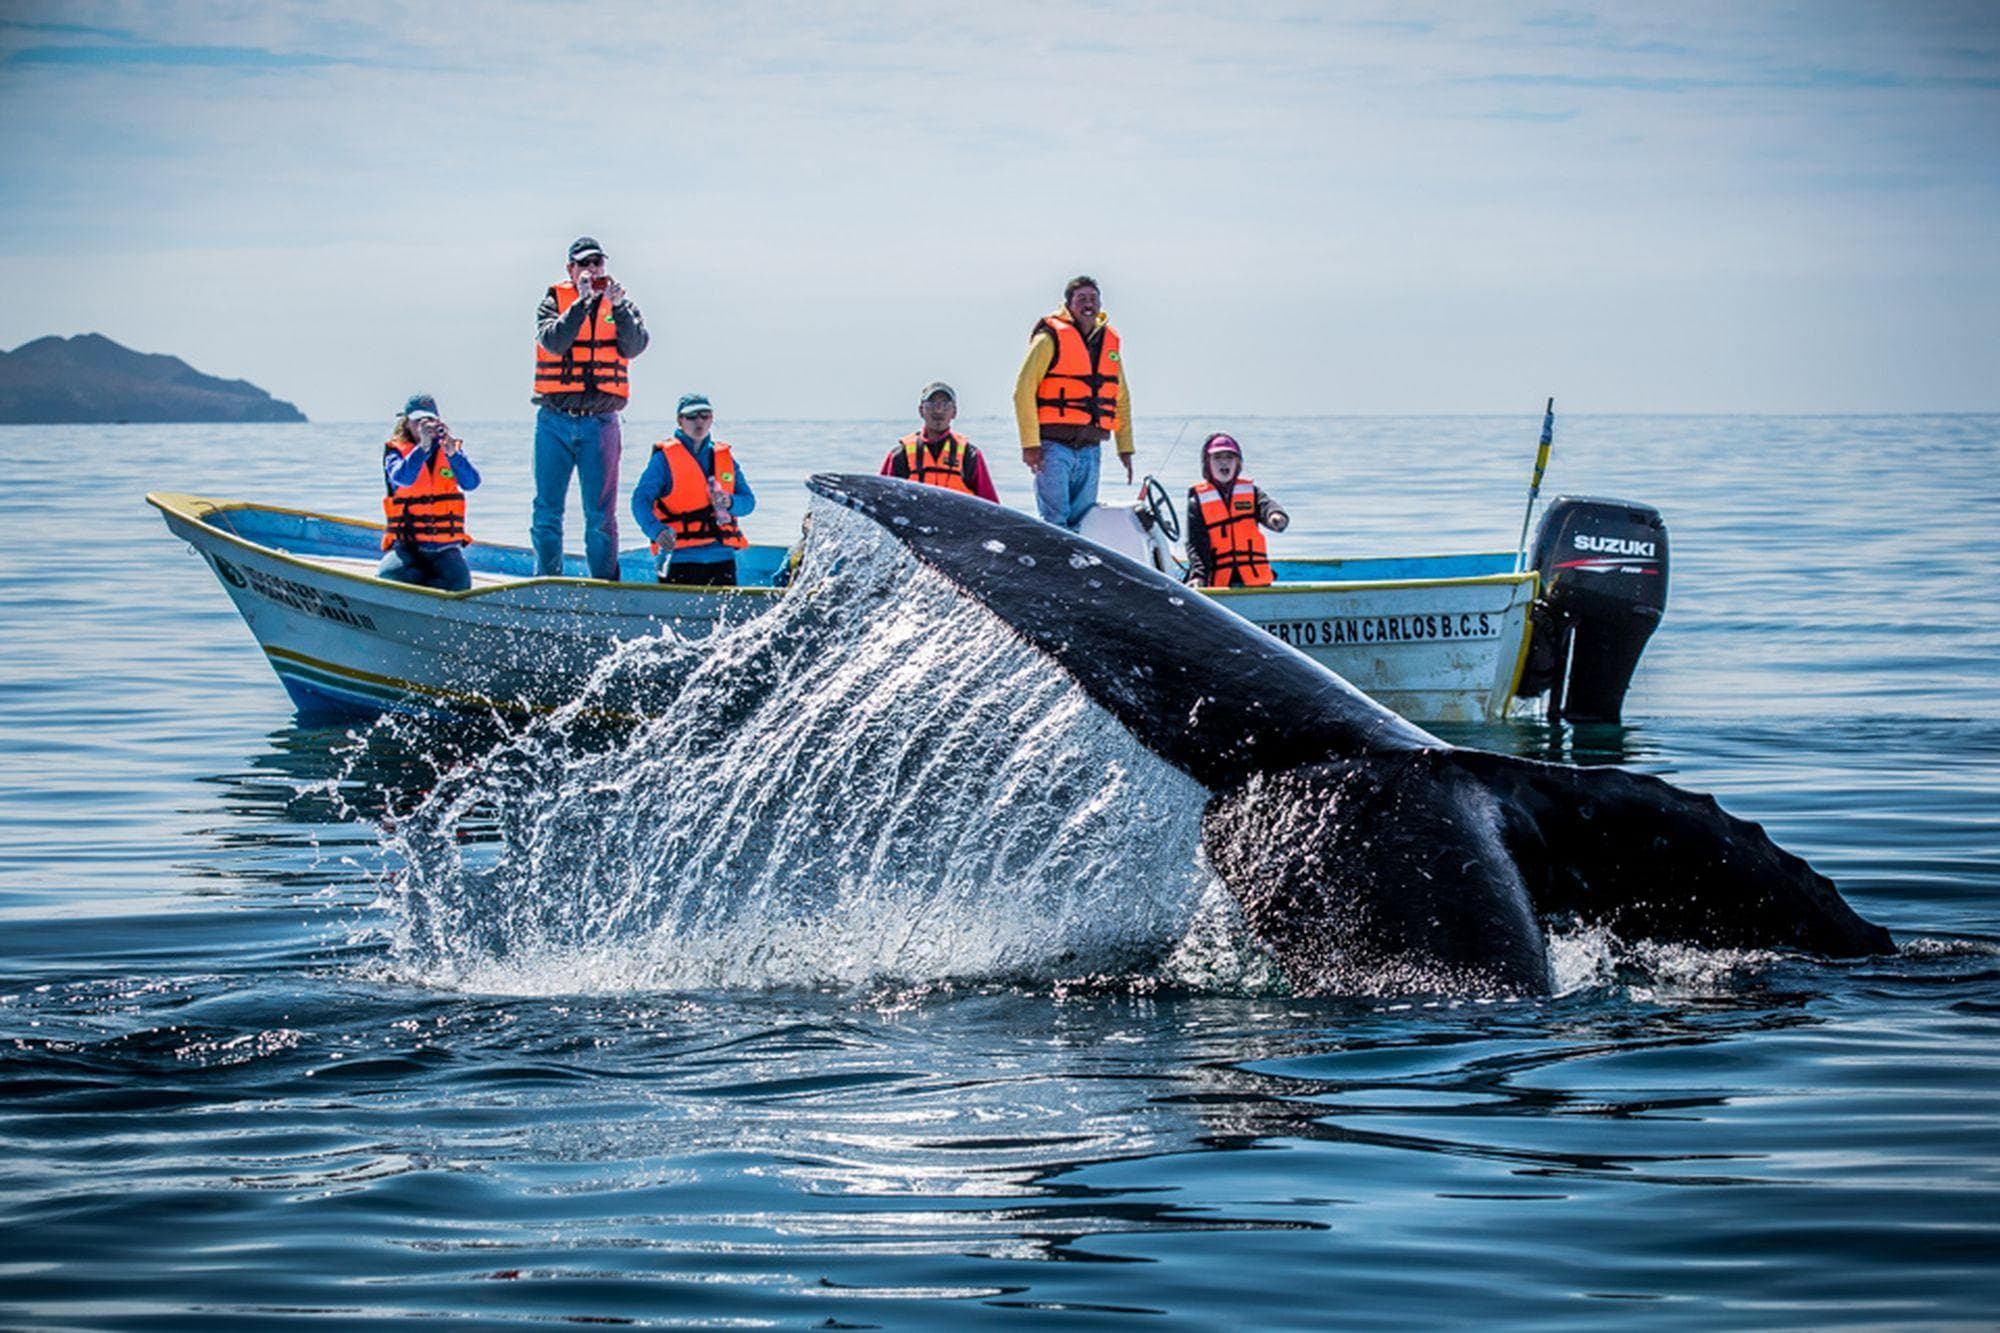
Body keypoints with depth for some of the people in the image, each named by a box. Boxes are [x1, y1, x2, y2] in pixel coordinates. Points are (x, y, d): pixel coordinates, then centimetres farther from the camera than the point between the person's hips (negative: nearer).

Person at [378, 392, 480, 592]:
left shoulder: (452, 447, 11)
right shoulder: (396, 450, 6)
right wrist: (423, 447, -27)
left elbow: (471, 483, -7)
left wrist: (452, 454, -23)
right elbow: (402, 478, -18)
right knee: (388, 577, -31)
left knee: (459, 582, -30)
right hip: (406, 545, -1)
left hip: (445, 547, 1)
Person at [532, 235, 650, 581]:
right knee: (547, 510, 2)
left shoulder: (621, 304, 9)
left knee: (600, 513, -1)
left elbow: (635, 346, -8)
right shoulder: (554, 301, 5)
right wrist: (582, 302, -20)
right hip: (554, 420, 0)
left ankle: (605, 582, 4)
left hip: (600, 421, 0)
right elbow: (553, 342, -14)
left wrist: (618, 306, -20)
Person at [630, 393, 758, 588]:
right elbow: (641, 500, -8)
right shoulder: (664, 457, 1)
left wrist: (730, 502, -8)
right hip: (680, 560, -4)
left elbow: (749, 500, 15)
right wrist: (657, 530, -26)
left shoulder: (725, 457, 15)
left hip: (722, 559, 4)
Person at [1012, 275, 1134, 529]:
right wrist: (1030, 444, -13)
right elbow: (1023, 390, -8)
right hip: (1053, 447, -6)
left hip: (1089, 449, 6)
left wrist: (1125, 448, 17)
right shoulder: (1050, 338, -5)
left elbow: (1122, 399, 22)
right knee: (1055, 521, -12)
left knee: (1083, 524, 6)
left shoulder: (1110, 341, 14)